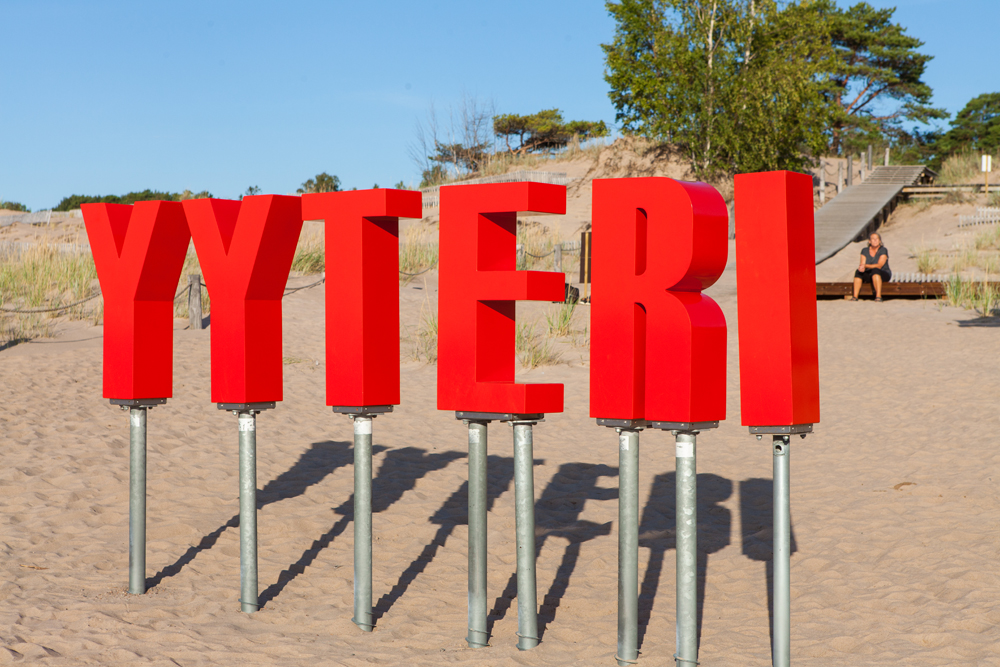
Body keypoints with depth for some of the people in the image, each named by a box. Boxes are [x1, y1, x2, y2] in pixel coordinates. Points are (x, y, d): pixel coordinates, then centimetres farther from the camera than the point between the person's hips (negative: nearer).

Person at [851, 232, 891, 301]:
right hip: (870, 275, 4)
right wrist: (862, 267, -30)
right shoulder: (865, 251, 4)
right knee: (858, 272, -23)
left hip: (884, 275, -4)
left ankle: (878, 296, -46)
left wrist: (866, 265, -33)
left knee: (875, 271, -37)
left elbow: (879, 266, -21)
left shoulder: (883, 250, -11)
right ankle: (855, 296, -31)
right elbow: (862, 264, -4)